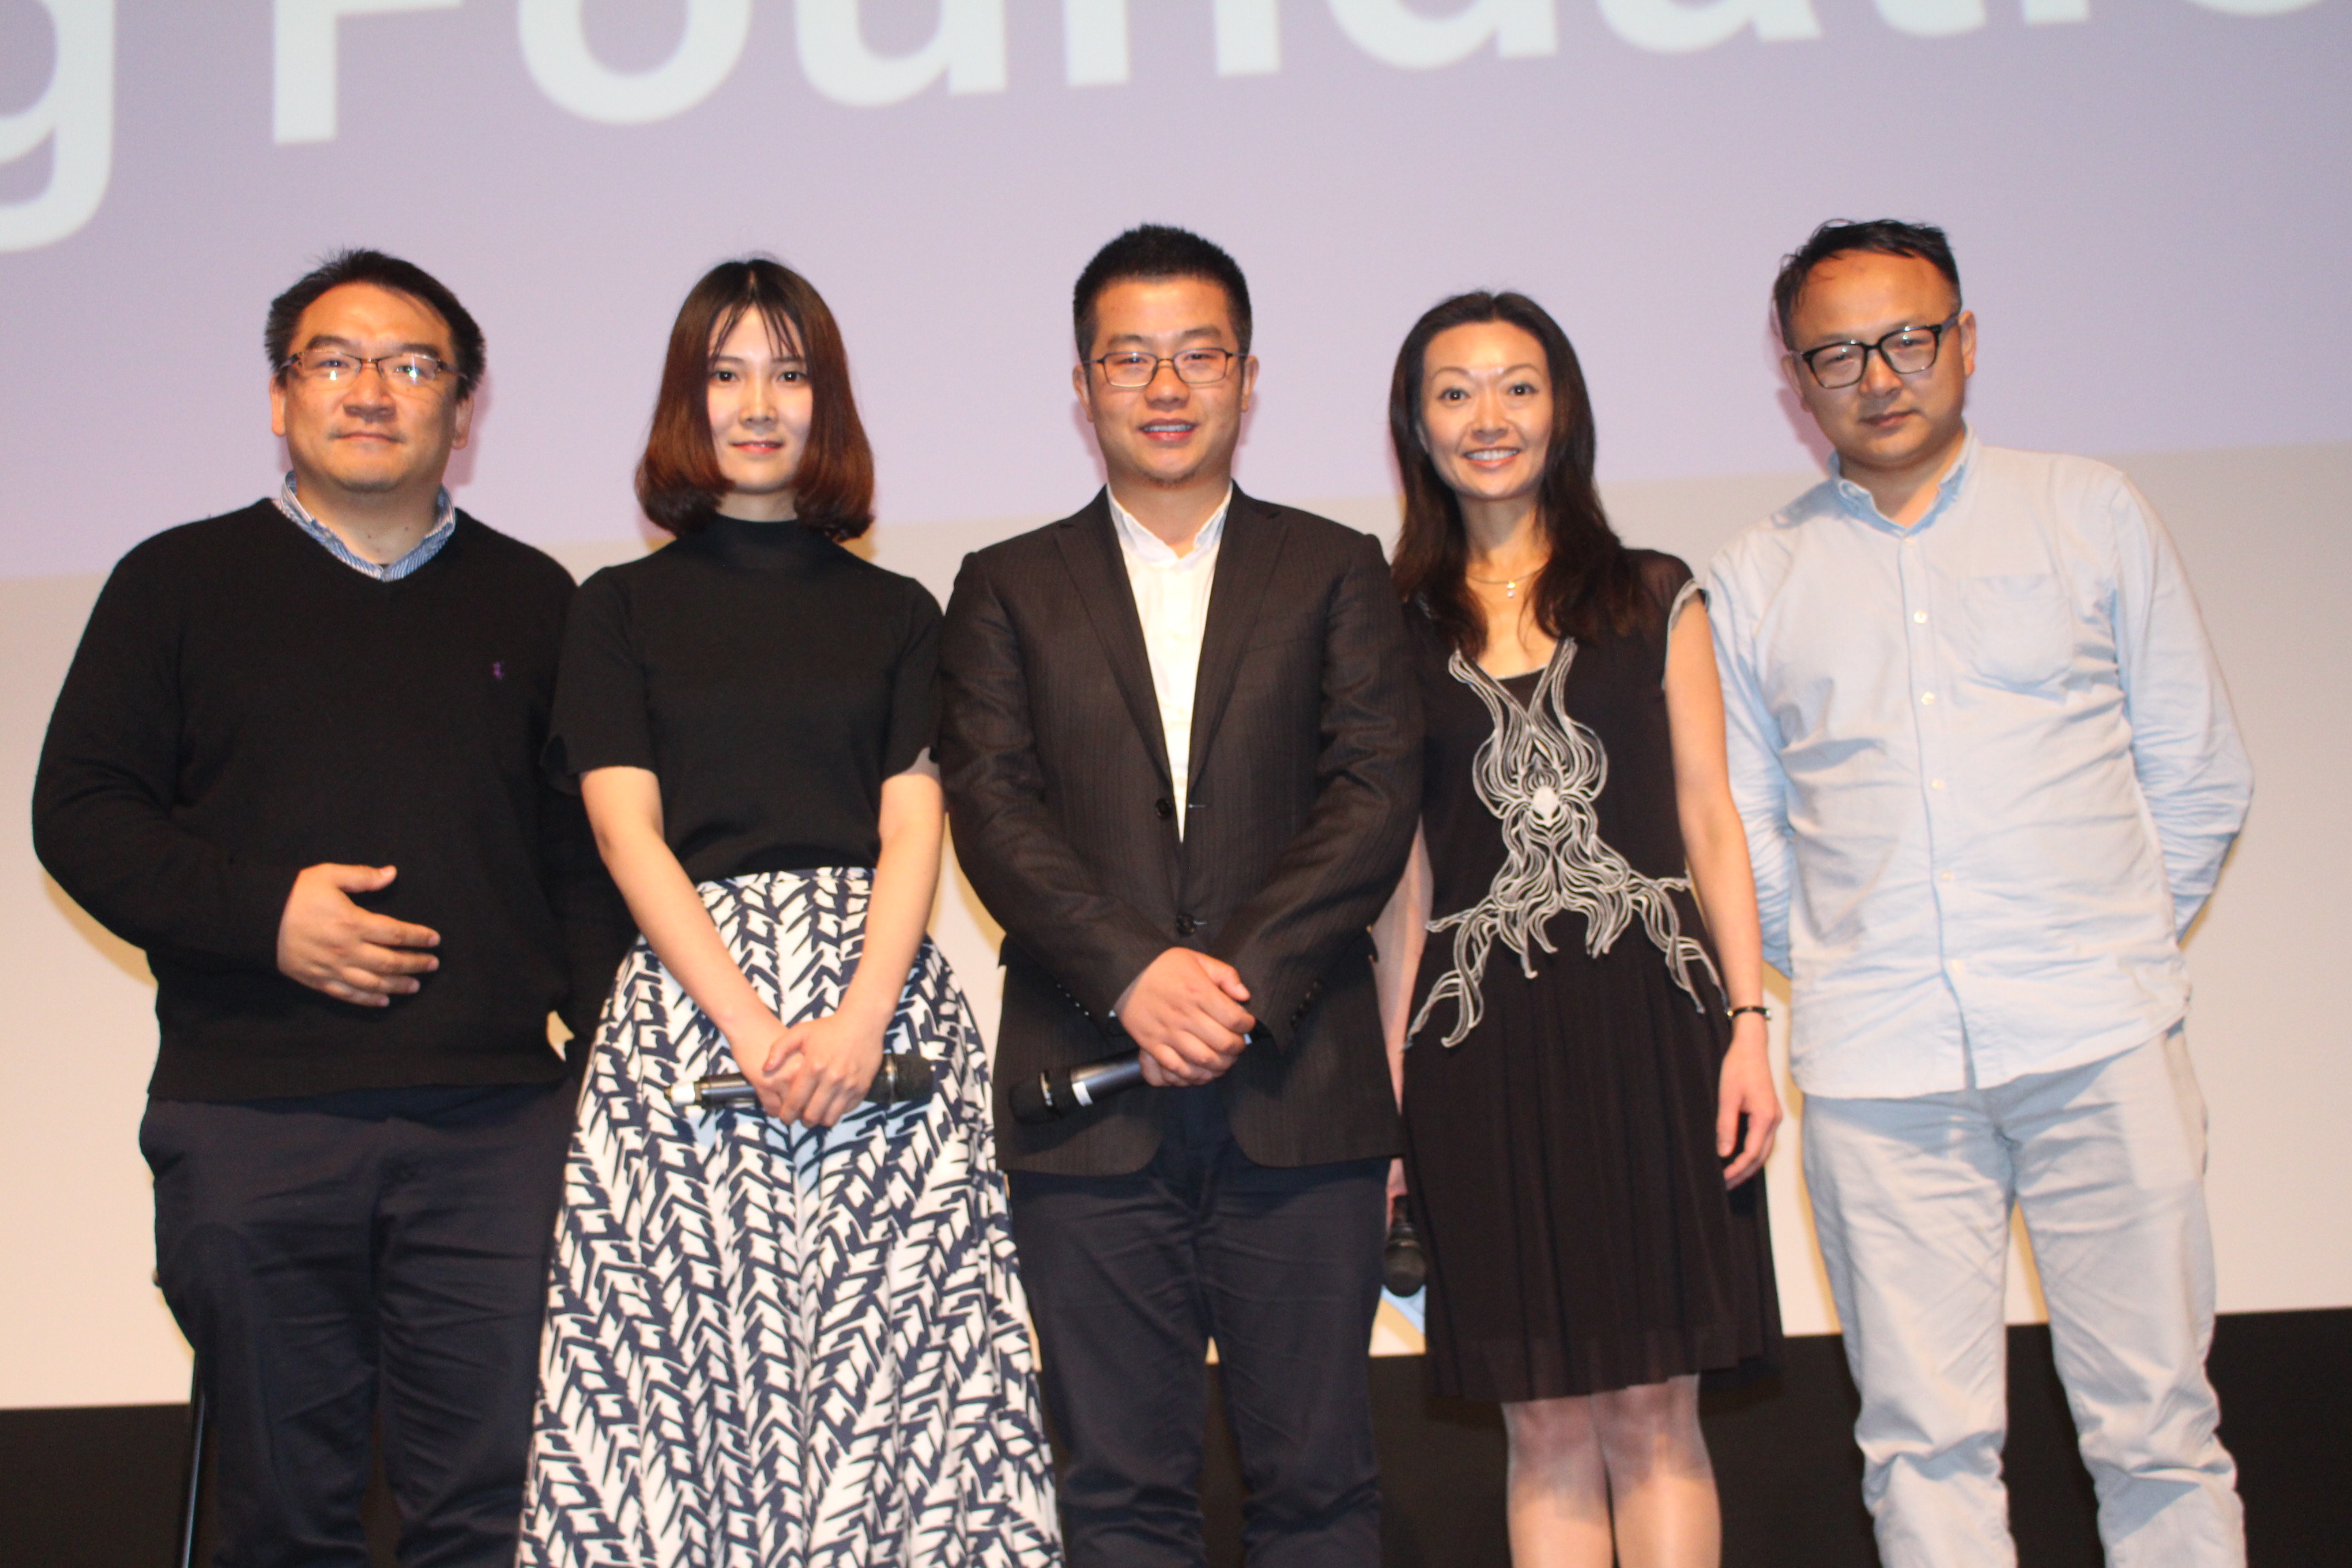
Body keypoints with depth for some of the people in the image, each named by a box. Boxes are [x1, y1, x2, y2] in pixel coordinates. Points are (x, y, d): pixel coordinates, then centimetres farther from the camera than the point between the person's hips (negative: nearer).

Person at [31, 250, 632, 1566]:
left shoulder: (533, 601, 15)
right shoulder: (181, 583, 11)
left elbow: (586, 849, 12)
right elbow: (80, 813, 6)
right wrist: (262, 915, -9)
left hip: (495, 1123, 1)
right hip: (250, 1121, 0)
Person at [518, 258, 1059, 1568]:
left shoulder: (896, 613, 14)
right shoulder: (625, 608, 11)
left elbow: (912, 831, 4)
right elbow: (628, 829, 1)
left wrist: (859, 1019, -13)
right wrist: (752, 1024, -12)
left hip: (883, 996, 1)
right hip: (688, 998, -1)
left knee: (897, 1356, -5)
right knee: (693, 1356, -5)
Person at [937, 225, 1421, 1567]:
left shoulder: (1337, 573, 12)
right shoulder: (1009, 589, 13)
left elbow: (1377, 798, 0)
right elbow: (994, 809, 0)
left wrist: (1246, 978, -13)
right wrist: (1135, 975, -14)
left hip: (1300, 1093, 0)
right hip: (1089, 1093, 0)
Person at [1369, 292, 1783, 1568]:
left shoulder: (1655, 599, 9)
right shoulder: (1398, 629, 9)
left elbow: (1709, 819, 7)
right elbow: (1401, 865, 10)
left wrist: (1748, 1023, -4)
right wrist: (1389, 1086, 6)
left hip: (1644, 1018, 0)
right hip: (1483, 1041, 0)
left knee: (1653, 1412, 1)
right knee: (1545, 1423, 4)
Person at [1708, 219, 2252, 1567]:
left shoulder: (2092, 515, 9)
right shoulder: (1757, 578, 11)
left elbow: (2200, 774, 11)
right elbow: (1746, 825, 14)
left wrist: (2117, 951, 8)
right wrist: (1838, 966, 5)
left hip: (2099, 1044, -1)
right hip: (1877, 1066, 1)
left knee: (2155, 1424, 2)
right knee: (1925, 1442, 3)